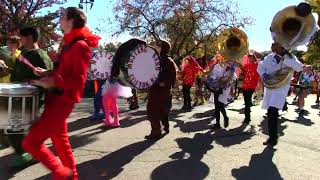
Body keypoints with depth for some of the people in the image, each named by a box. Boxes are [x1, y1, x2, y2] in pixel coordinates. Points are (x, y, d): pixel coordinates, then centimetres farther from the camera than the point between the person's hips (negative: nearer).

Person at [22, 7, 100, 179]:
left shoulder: (80, 46, -16)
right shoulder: (67, 43, 14)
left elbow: (78, 80, -21)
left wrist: (53, 82, -25)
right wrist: (47, 73, 8)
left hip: (62, 100, -10)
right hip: (55, 98, 10)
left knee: (31, 142, -7)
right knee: (60, 140, 20)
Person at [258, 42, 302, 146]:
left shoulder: (290, 57, -2)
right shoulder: (270, 57, 8)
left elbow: (299, 67, -17)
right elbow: (260, 67, 10)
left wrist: (283, 60, -24)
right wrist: (264, 74, -12)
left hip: (281, 87, -4)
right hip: (269, 86, 5)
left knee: (273, 110, -19)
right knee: (271, 112, 9)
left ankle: (273, 138, -5)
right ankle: (272, 137, 25)